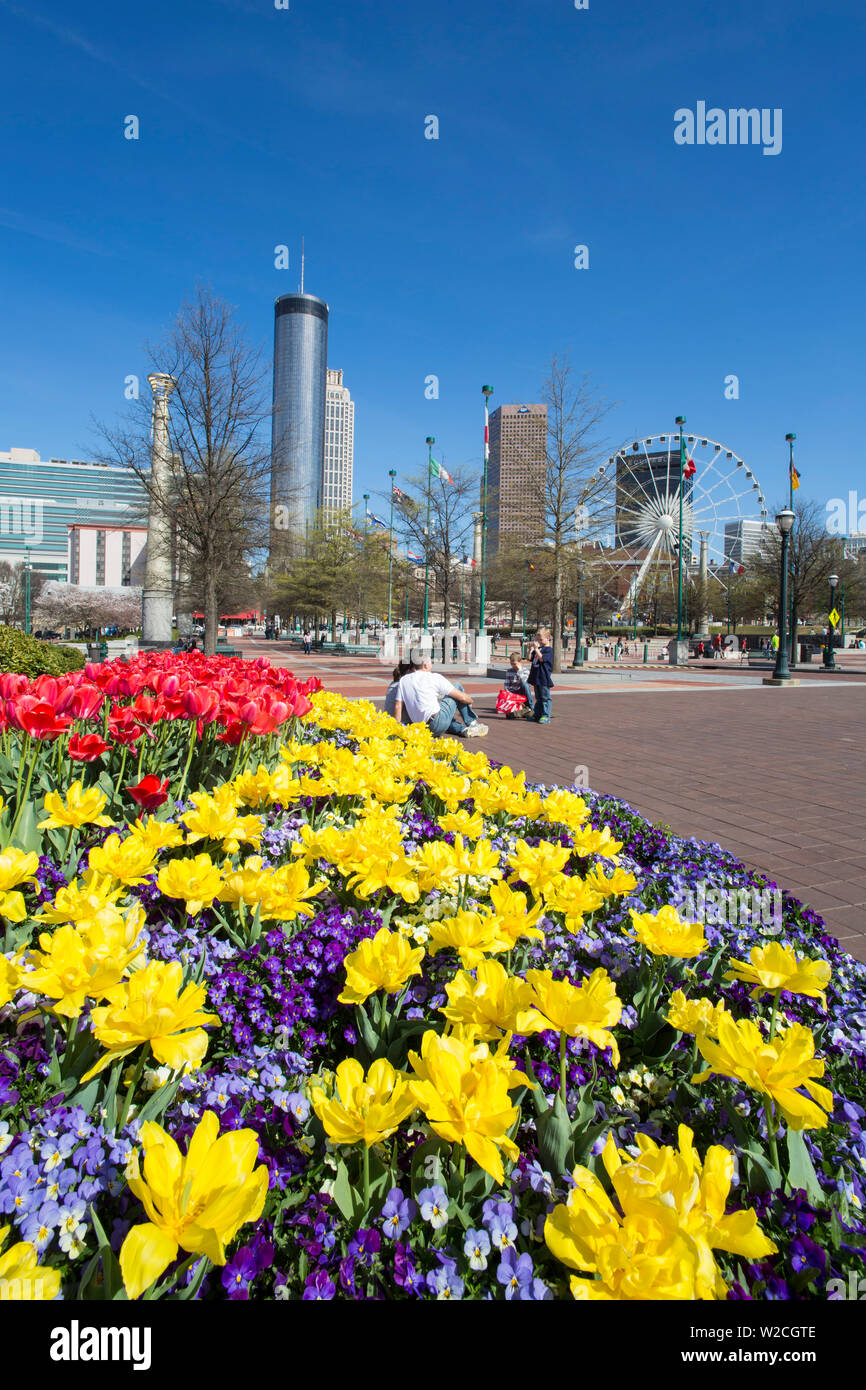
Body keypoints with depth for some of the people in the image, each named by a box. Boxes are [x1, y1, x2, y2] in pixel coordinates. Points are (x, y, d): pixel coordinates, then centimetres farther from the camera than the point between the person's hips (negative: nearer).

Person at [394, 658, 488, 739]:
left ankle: (463, 729, 18)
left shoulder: (403, 680, 10)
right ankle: (472, 723, 20)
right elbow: (462, 697, 3)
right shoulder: (435, 677, -1)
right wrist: (470, 700, 24)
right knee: (458, 686, 14)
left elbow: (398, 706, 3)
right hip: (438, 724, -5)